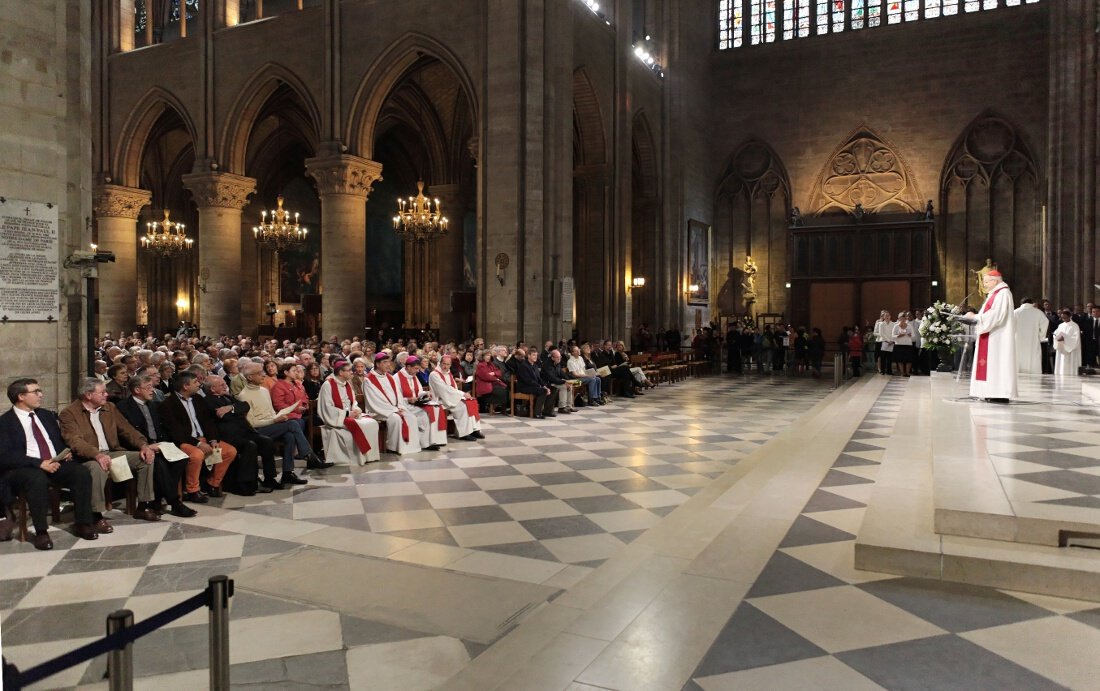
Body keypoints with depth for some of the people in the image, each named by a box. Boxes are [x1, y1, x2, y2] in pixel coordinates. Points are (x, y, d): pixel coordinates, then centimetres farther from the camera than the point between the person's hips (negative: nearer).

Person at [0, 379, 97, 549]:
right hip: (23, 469, -5)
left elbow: (60, 440, 25)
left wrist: (66, 452, 1)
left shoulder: (47, 415, 18)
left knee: (82, 472, -24)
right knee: (38, 480, -38)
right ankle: (41, 532, -25)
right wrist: (39, 463, -21)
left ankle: (82, 524, -15)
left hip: (56, 464, 5)